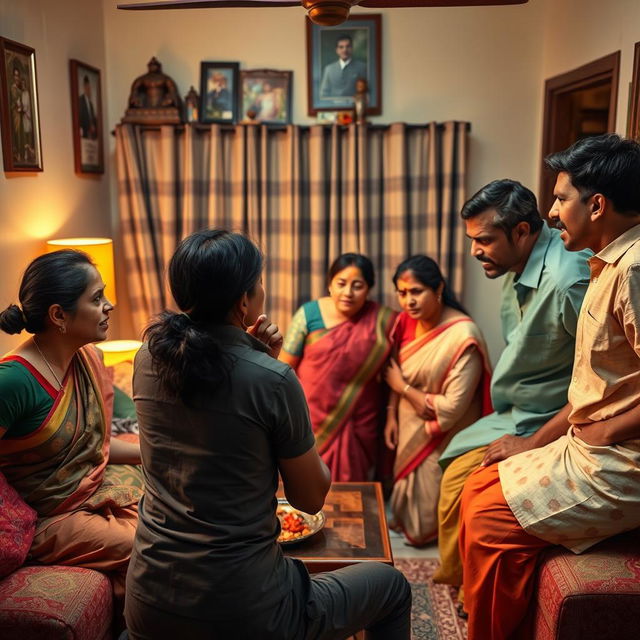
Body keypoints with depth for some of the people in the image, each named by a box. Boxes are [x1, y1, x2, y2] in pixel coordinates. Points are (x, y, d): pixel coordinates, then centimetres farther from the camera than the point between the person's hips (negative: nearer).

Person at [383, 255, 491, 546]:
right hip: (409, 429, 6)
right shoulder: (406, 320, -7)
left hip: (439, 441, -5)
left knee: (423, 527, 9)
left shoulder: (462, 337, -29)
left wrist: (402, 387, -19)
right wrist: (392, 415, -1)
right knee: (407, 496, 23)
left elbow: (451, 409, -28)